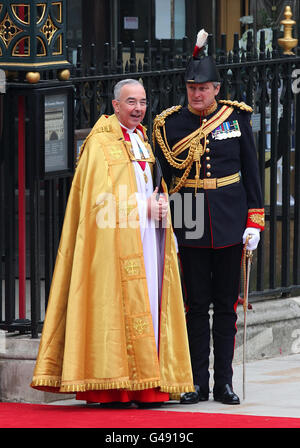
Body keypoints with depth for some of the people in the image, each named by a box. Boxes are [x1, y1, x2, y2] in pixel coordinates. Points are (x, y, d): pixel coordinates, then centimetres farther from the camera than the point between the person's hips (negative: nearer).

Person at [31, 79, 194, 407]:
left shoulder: (142, 142, 20)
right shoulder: (101, 143, -5)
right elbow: (101, 199, -12)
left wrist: (160, 205, 5)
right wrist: (144, 208, -13)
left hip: (147, 237, 8)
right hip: (116, 241, -8)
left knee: (148, 303, 2)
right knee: (116, 303, -11)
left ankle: (144, 385, 3)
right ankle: (112, 388, -10)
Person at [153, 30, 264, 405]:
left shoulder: (237, 117, 2)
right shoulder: (169, 125, -1)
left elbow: (250, 173, 5)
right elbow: (163, 177, 3)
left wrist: (254, 222, -1)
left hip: (230, 225, 1)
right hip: (190, 227, -1)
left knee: (226, 304, 5)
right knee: (196, 305, 1)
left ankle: (224, 383, 10)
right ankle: (198, 383, 7)